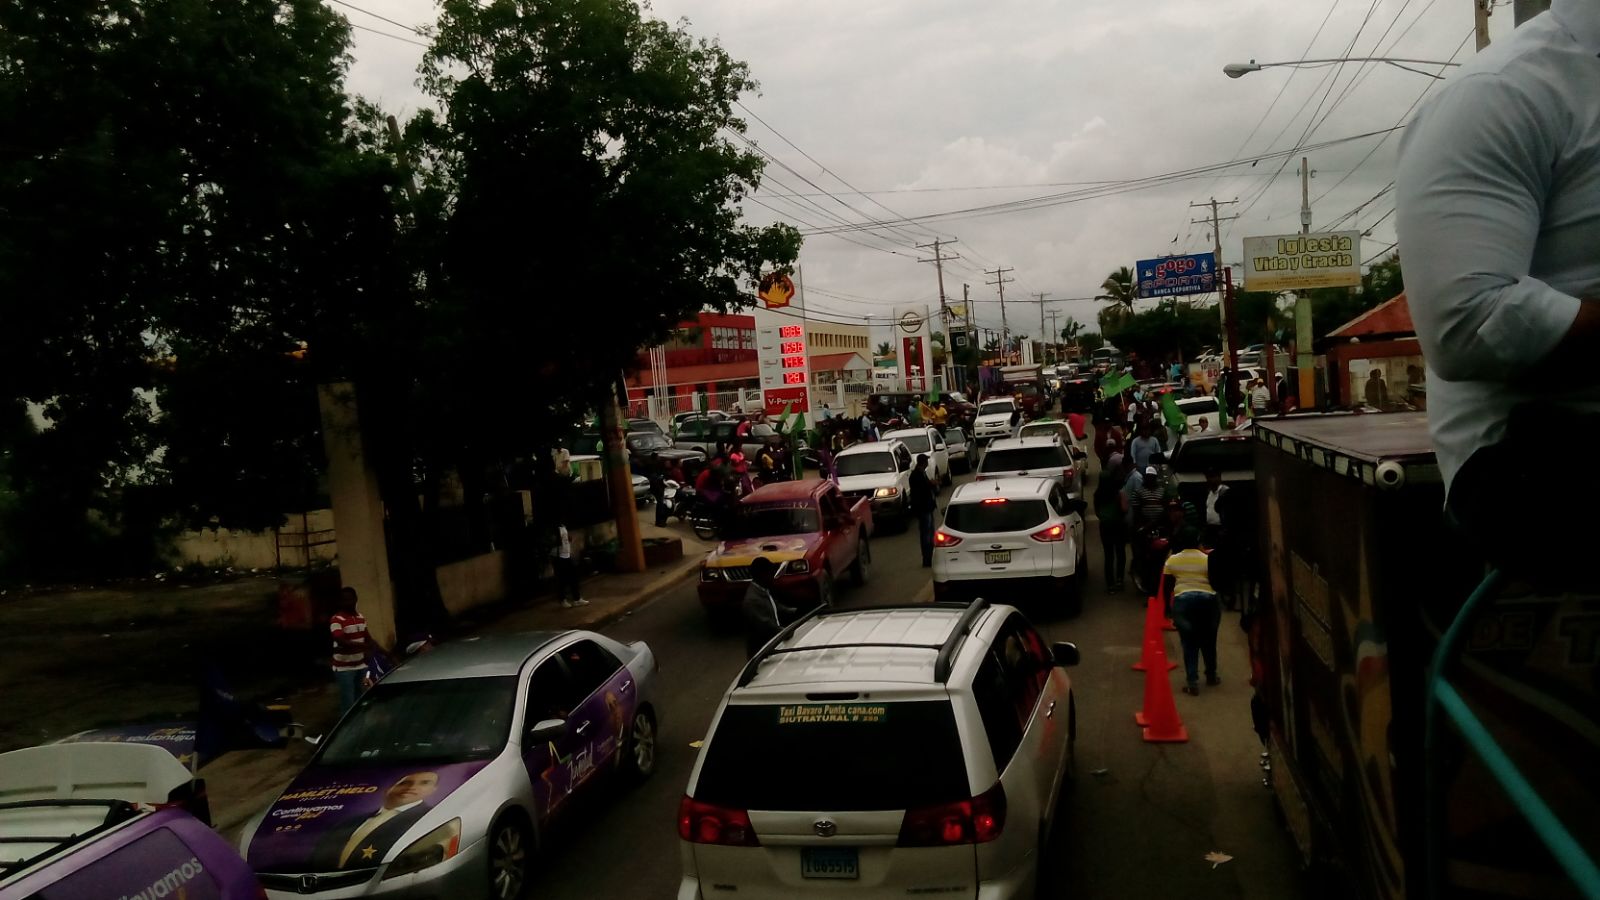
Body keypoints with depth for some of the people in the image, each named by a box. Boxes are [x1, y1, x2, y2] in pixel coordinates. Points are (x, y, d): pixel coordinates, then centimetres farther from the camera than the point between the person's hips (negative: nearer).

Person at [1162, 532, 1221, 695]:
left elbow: (1167, 587, 10)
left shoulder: (1172, 560, 9)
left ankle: (1192, 682, 0)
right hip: (1208, 600, 2)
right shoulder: (1208, 559, 11)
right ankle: (1211, 676, 33)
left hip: (1183, 600, -2)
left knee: (1189, 643, 6)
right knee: (1208, 641, 19)